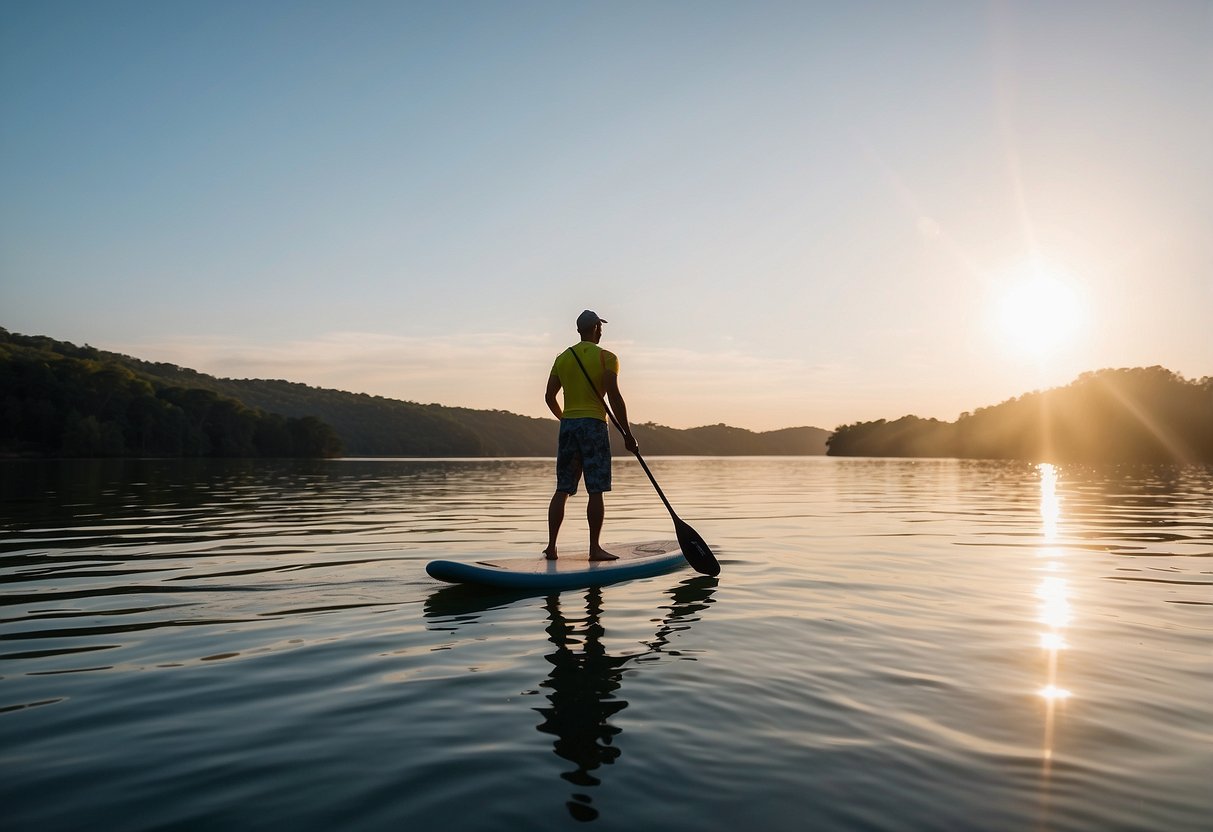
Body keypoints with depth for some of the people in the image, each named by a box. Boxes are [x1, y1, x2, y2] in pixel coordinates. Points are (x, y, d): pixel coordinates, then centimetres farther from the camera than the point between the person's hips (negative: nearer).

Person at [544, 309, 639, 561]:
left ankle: (551, 546, 8)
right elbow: (614, 396, -13)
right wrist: (628, 434, -10)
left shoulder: (562, 358, 12)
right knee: (595, 491, -1)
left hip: (568, 425, 5)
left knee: (562, 489, 8)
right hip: (594, 425, -5)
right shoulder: (606, 357, -3)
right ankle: (594, 548, 1)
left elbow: (549, 396, 11)